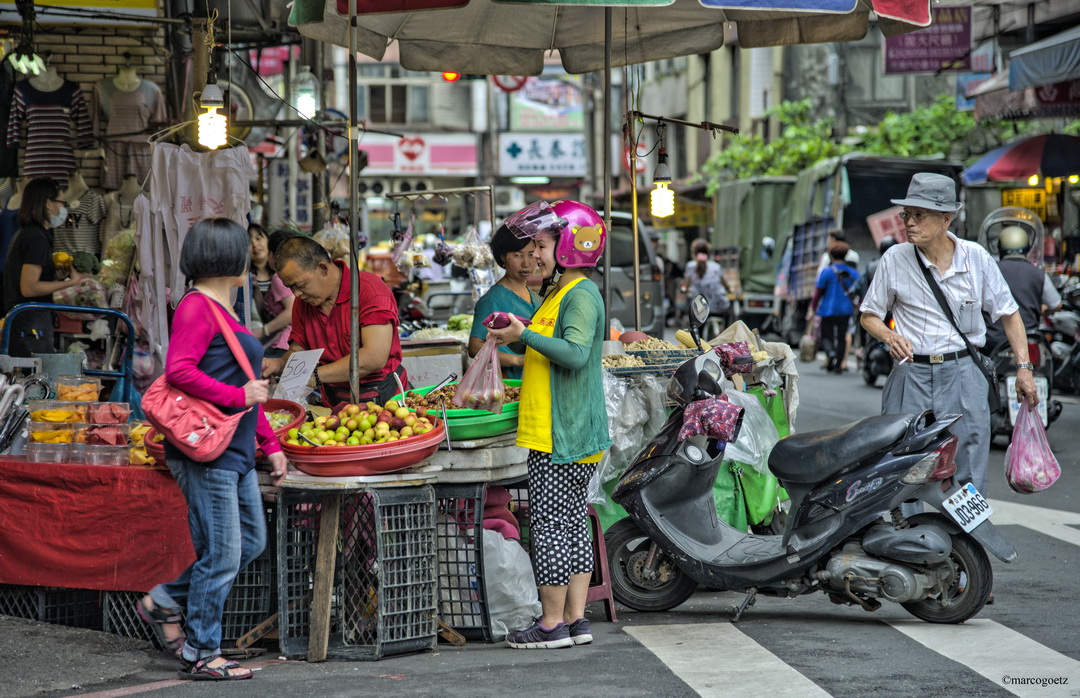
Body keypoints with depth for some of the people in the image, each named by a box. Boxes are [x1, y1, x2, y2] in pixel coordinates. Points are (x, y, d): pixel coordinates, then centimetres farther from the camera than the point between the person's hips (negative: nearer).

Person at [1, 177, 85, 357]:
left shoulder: (24, 234, 18)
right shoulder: (37, 239, -13)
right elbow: (28, 288, -19)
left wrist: (55, 275, 10)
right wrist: (69, 282, -13)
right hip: (31, 325, -10)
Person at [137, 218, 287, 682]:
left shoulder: (223, 311, 19)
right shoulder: (196, 307, -12)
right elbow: (178, 371, -23)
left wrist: (269, 443, 22)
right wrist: (238, 397, -20)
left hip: (236, 452, 10)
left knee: (251, 542, 13)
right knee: (221, 553, -5)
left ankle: (163, 602, 24)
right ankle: (201, 653, 7)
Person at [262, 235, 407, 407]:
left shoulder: (370, 289, -14)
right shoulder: (303, 302, 8)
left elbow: (375, 358, -22)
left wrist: (316, 376, -22)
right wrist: (278, 365, -6)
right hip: (333, 403, 6)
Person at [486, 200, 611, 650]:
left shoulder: (581, 296, -14)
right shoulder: (559, 293, 18)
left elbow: (576, 353, -26)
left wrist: (524, 335, -24)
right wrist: (517, 338, 15)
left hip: (563, 434, -11)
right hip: (558, 430, 11)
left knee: (549, 521, -7)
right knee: (572, 520, 11)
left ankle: (552, 623, -3)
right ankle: (575, 619, 15)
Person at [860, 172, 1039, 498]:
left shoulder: (976, 258, 1)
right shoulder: (894, 259, 0)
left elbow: (1009, 313, 10)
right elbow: (869, 315, 10)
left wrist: (1023, 368, 4)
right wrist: (890, 337, -12)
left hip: (963, 373, 0)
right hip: (911, 373, 0)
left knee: (968, 475, -1)